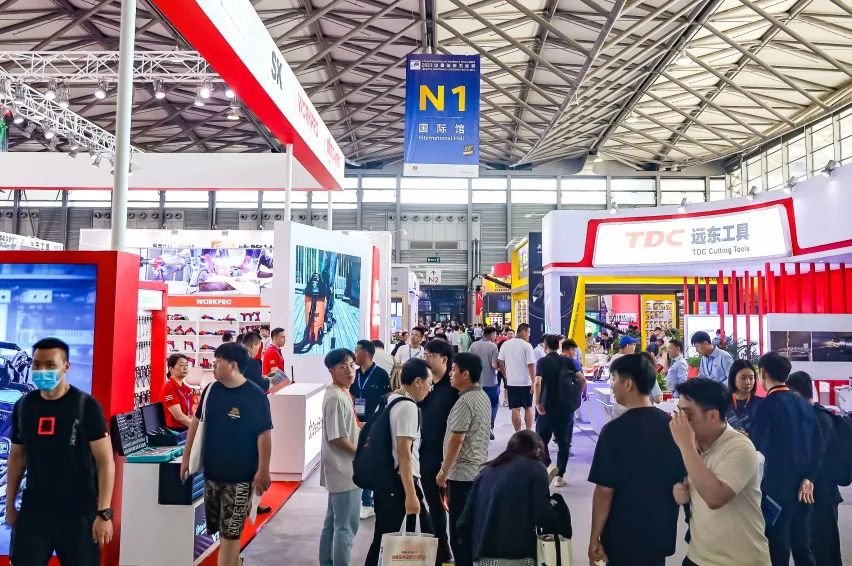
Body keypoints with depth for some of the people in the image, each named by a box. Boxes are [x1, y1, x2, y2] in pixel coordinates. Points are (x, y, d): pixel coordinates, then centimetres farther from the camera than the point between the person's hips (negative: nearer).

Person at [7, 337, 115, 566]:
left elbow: (105, 461, -12)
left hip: (78, 513, -3)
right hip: (33, 511, 4)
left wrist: (104, 513, -17)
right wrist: (10, 504, 14)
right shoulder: (23, 406, 3)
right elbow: (16, 457, 15)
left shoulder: (86, 405, -11)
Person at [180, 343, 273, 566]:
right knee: (220, 529, 18)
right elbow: (196, 422, 11)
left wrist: (263, 471, -14)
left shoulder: (255, 396, -16)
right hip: (211, 471, 6)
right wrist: (186, 457, 10)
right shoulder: (211, 390, 0)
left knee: (230, 533, 2)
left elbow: (264, 435, -14)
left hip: (240, 476, -6)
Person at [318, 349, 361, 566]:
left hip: (341, 469, 10)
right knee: (346, 527, -1)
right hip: (344, 470, -10)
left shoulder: (341, 393, 9)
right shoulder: (336, 398, -21)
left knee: (332, 523, 18)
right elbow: (336, 438, -23)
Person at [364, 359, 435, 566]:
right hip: (398, 482, -9)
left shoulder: (386, 401, 10)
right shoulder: (408, 407, -17)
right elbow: (404, 453, -23)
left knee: (383, 537, 13)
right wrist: (411, 494, -23)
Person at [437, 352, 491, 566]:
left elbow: (456, 439, -20)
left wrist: (443, 471, -12)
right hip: (479, 470, 9)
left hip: (462, 474, -9)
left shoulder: (465, 401, -18)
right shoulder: (484, 397, 10)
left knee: (459, 531, -1)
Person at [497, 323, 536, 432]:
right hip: (526, 382, -3)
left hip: (511, 382, 3)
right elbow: (531, 365, -16)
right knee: (528, 407, 14)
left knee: (515, 409, 6)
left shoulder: (506, 344, 0)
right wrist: (534, 382, -13)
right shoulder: (527, 346, -12)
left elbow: (500, 362, 3)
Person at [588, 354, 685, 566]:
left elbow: (604, 491, -18)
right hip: (662, 534, 5)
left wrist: (594, 538, -8)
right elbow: (682, 482, 5)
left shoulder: (615, 430, -20)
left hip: (624, 539, -5)